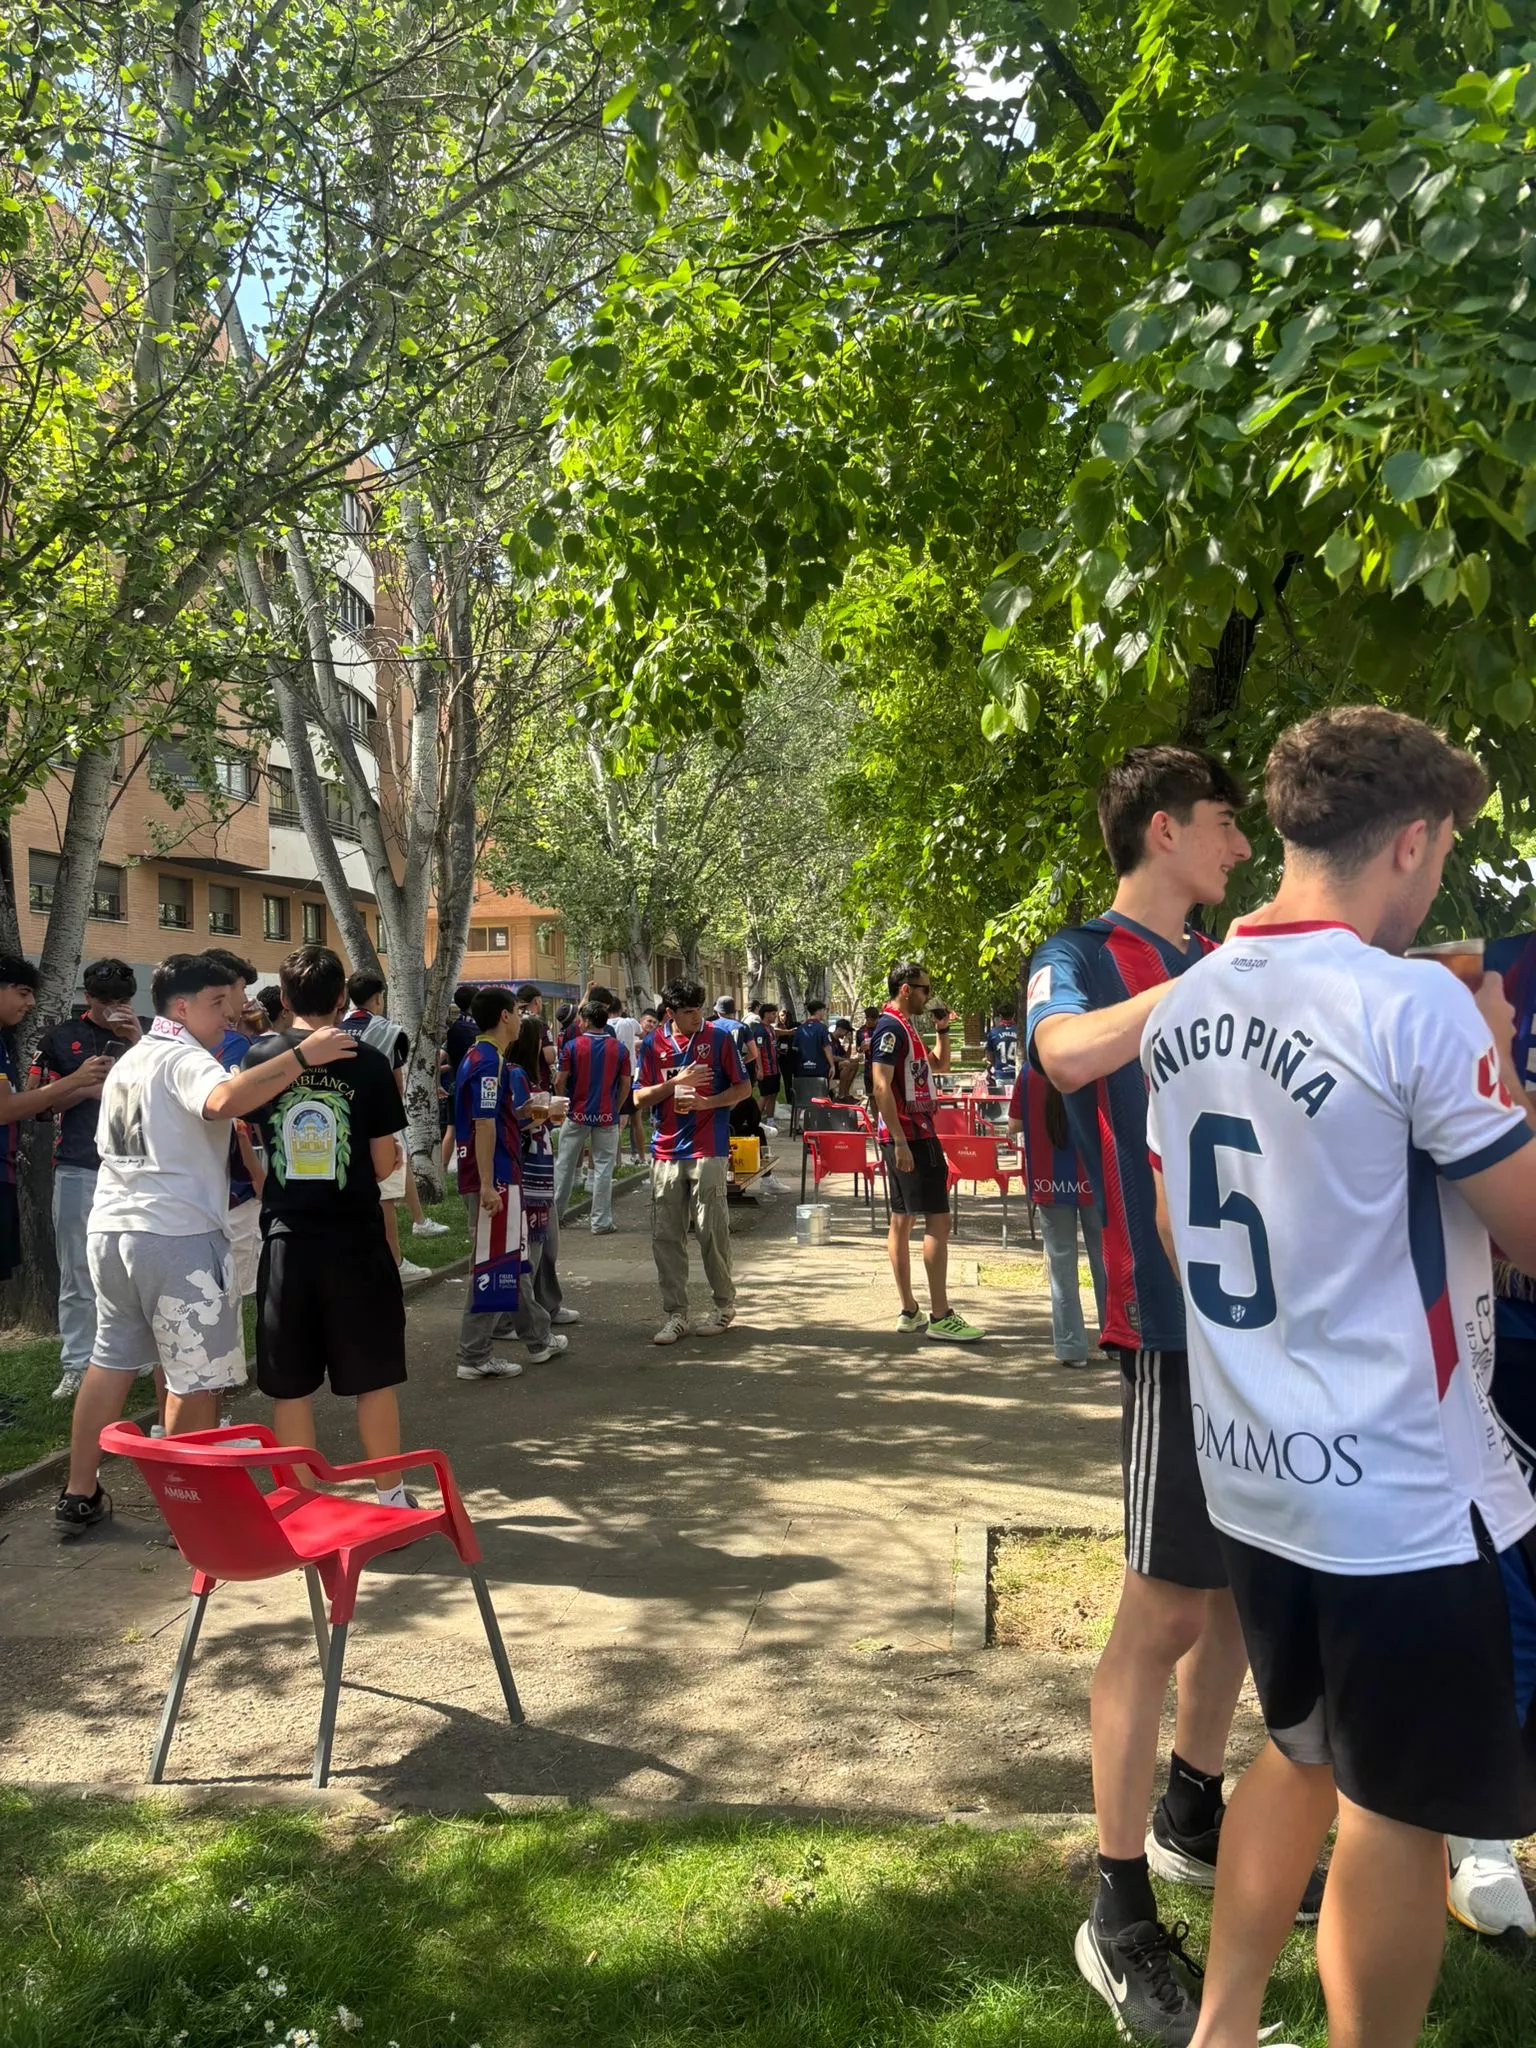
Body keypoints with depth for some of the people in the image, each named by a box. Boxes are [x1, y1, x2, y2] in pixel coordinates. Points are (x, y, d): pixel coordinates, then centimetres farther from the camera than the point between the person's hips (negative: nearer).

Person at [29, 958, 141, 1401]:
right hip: (79, 1169, -1)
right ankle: (76, 1365, 11)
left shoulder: (140, 1036, 10)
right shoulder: (61, 1038, 6)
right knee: (78, 1271, 3)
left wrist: (137, 1040, -11)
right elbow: (36, 1100, 4)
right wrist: (85, 1087, -11)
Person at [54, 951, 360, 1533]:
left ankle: (79, 1495, 24)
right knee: (195, 1378, 1)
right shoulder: (183, 1058, -11)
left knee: (111, 1361, 17)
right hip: (177, 1235, -9)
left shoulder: (128, 1061, 19)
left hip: (111, 1228, 9)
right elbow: (225, 1100, -34)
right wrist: (303, 1055, -35)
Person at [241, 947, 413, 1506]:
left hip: (286, 1242, 1)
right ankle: (390, 1497, 20)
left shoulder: (259, 1059, -1)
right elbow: (383, 1165, -4)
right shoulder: (367, 1062, -7)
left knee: (290, 1387, 10)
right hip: (355, 1241, -1)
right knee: (373, 1380, 11)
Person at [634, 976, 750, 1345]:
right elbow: (640, 1098, 4)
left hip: (708, 1150, -3)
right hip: (666, 1152, 3)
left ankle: (725, 1305, 17)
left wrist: (706, 1102, -12)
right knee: (665, 1236, 3)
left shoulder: (719, 1038, 0)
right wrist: (677, 1082, -10)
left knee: (712, 1231, -1)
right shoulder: (653, 1044, 5)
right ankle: (675, 1314, 12)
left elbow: (743, 1088, 3)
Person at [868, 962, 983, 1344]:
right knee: (938, 1218, -10)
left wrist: (943, 1029, 13)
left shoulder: (907, 1027, 16)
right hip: (909, 1136, -10)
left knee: (902, 1220, 10)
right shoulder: (890, 1028, -14)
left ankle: (910, 1313, 15)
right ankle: (940, 1317, -8)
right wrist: (900, 1142, -24)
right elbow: (881, 1087, -21)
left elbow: (940, 1065, 27)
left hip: (916, 1132, 10)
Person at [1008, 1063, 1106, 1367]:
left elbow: (1014, 1127, -1)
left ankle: (1071, 1346, 7)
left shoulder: (1029, 1072, -6)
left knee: (1061, 1261, 6)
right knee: (1105, 1258, 12)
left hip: (1050, 1182, 1)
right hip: (1094, 1180, 0)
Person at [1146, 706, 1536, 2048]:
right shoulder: (1416, 1006, -20)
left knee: (1302, 1753, 26)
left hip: (1253, 1472, 8)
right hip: (1409, 1493, -7)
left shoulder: (1187, 1006, 3)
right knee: (1401, 1809, 13)